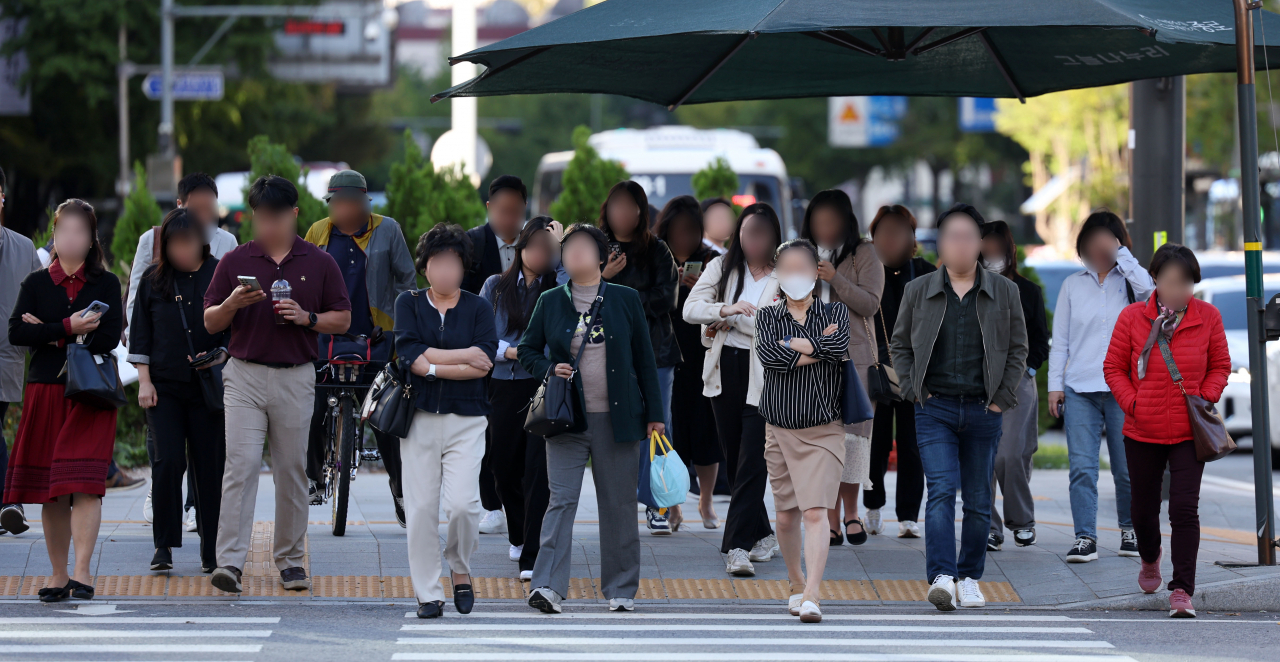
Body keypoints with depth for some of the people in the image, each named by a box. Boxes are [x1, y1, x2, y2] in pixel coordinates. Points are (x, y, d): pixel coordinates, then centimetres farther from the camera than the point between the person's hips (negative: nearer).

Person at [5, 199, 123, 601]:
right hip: (45, 389, 2)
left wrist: (50, 334, -6)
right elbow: (17, 333, -3)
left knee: (84, 483, -14)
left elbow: (109, 337, -5)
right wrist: (69, 328, -13)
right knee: (50, 491, 2)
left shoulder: (106, 284, 8)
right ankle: (58, 573, 8)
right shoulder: (36, 283, 11)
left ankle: (82, 570, -20)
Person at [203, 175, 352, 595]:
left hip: (295, 378, 1)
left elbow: (342, 319, 8)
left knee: (291, 470, 6)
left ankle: (290, 559, 16)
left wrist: (307, 318, -10)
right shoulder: (235, 261, 6)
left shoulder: (319, 264, 6)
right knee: (241, 465, -10)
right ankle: (229, 561, -14)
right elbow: (210, 323, 7)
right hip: (245, 375, -1)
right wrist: (233, 304, -14)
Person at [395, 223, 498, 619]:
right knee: (421, 507, -2)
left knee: (462, 503, -14)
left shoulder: (478, 309, 7)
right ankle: (427, 594, 6)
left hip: (466, 419, -1)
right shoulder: (409, 304, 8)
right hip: (420, 418, 1)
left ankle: (461, 569, 14)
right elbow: (410, 356, -7)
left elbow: (484, 364, -7)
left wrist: (433, 366, -10)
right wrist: (464, 355, -8)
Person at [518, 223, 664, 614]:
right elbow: (527, 349, 15)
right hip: (568, 419, 0)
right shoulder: (550, 302, 7)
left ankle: (621, 589, 14)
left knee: (619, 505, 5)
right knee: (561, 500, -9)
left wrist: (654, 414, 5)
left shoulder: (626, 300, 6)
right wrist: (549, 369, -7)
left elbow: (644, 359, 8)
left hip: (617, 418, 0)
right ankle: (547, 586, -15)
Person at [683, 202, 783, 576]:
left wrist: (732, 320, -10)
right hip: (724, 373, 5)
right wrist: (727, 310, -20)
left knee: (752, 463, -11)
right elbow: (691, 308, -3)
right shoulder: (722, 267, 7)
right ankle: (762, 535, 26)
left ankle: (737, 548, -13)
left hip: (763, 377, -5)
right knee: (733, 460, 11)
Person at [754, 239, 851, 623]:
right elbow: (769, 356, -15)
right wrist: (820, 346, -12)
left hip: (823, 432, -3)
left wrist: (794, 344, -11)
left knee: (815, 513, -14)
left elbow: (840, 346, -19)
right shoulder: (768, 317, 6)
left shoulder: (835, 313, 4)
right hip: (780, 429, 3)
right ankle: (796, 585, 30)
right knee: (786, 516, 10)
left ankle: (812, 597, -21)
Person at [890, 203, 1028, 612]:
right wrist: (914, 390, 1)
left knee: (978, 500, 6)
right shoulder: (919, 291, 7)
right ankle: (941, 578, -24)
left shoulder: (1003, 292, 7)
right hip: (935, 409, -1)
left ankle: (970, 578, 19)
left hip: (983, 411, 1)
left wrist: (1003, 397, 1)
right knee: (941, 490, -15)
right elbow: (900, 345, 13)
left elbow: (1018, 349, 11)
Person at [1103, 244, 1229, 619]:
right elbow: (1113, 366, 3)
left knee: (1185, 508, -12)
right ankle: (1150, 559, 47)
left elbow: (1220, 365, 9)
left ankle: (1182, 591, -9)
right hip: (1143, 432, 1)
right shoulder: (1133, 317, -4)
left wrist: (1207, 397, -7)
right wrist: (1132, 403, -9)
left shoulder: (1207, 317, -1)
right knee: (1144, 510, 14)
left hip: (1189, 433, -1)